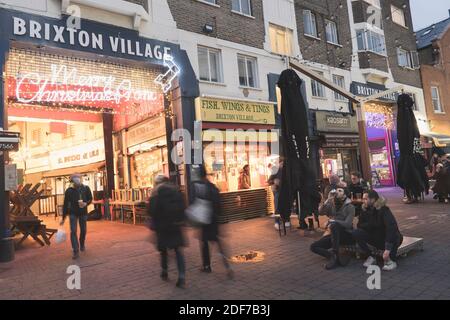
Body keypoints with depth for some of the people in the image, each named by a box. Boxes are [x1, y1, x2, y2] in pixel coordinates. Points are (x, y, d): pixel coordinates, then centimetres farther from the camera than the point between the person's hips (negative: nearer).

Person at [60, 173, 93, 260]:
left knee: (83, 230, 12)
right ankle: (76, 252, -7)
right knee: (73, 231, -9)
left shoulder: (86, 188, -6)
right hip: (73, 213, -2)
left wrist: (86, 203, -19)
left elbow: (90, 199, 5)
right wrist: (63, 218, -4)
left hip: (83, 213, 2)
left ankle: (82, 244, 40)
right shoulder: (69, 191, -9)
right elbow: (65, 204, -5)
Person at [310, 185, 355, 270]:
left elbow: (348, 224, -19)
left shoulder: (350, 207, -8)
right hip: (335, 234, 5)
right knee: (314, 246, -10)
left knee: (334, 225, -38)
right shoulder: (332, 204, 5)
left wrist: (333, 221, -18)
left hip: (346, 235, -5)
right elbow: (321, 212, -9)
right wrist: (328, 200, -17)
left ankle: (335, 254, -27)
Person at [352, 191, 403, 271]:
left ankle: (392, 260, -16)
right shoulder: (366, 209, -7)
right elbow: (360, 225, -2)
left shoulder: (384, 210, -23)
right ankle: (371, 257, -3)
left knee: (395, 235, -37)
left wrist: (388, 248, -42)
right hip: (376, 239, 4)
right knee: (356, 233, -17)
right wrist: (371, 224, -23)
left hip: (388, 240, -4)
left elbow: (392, 227, -36)